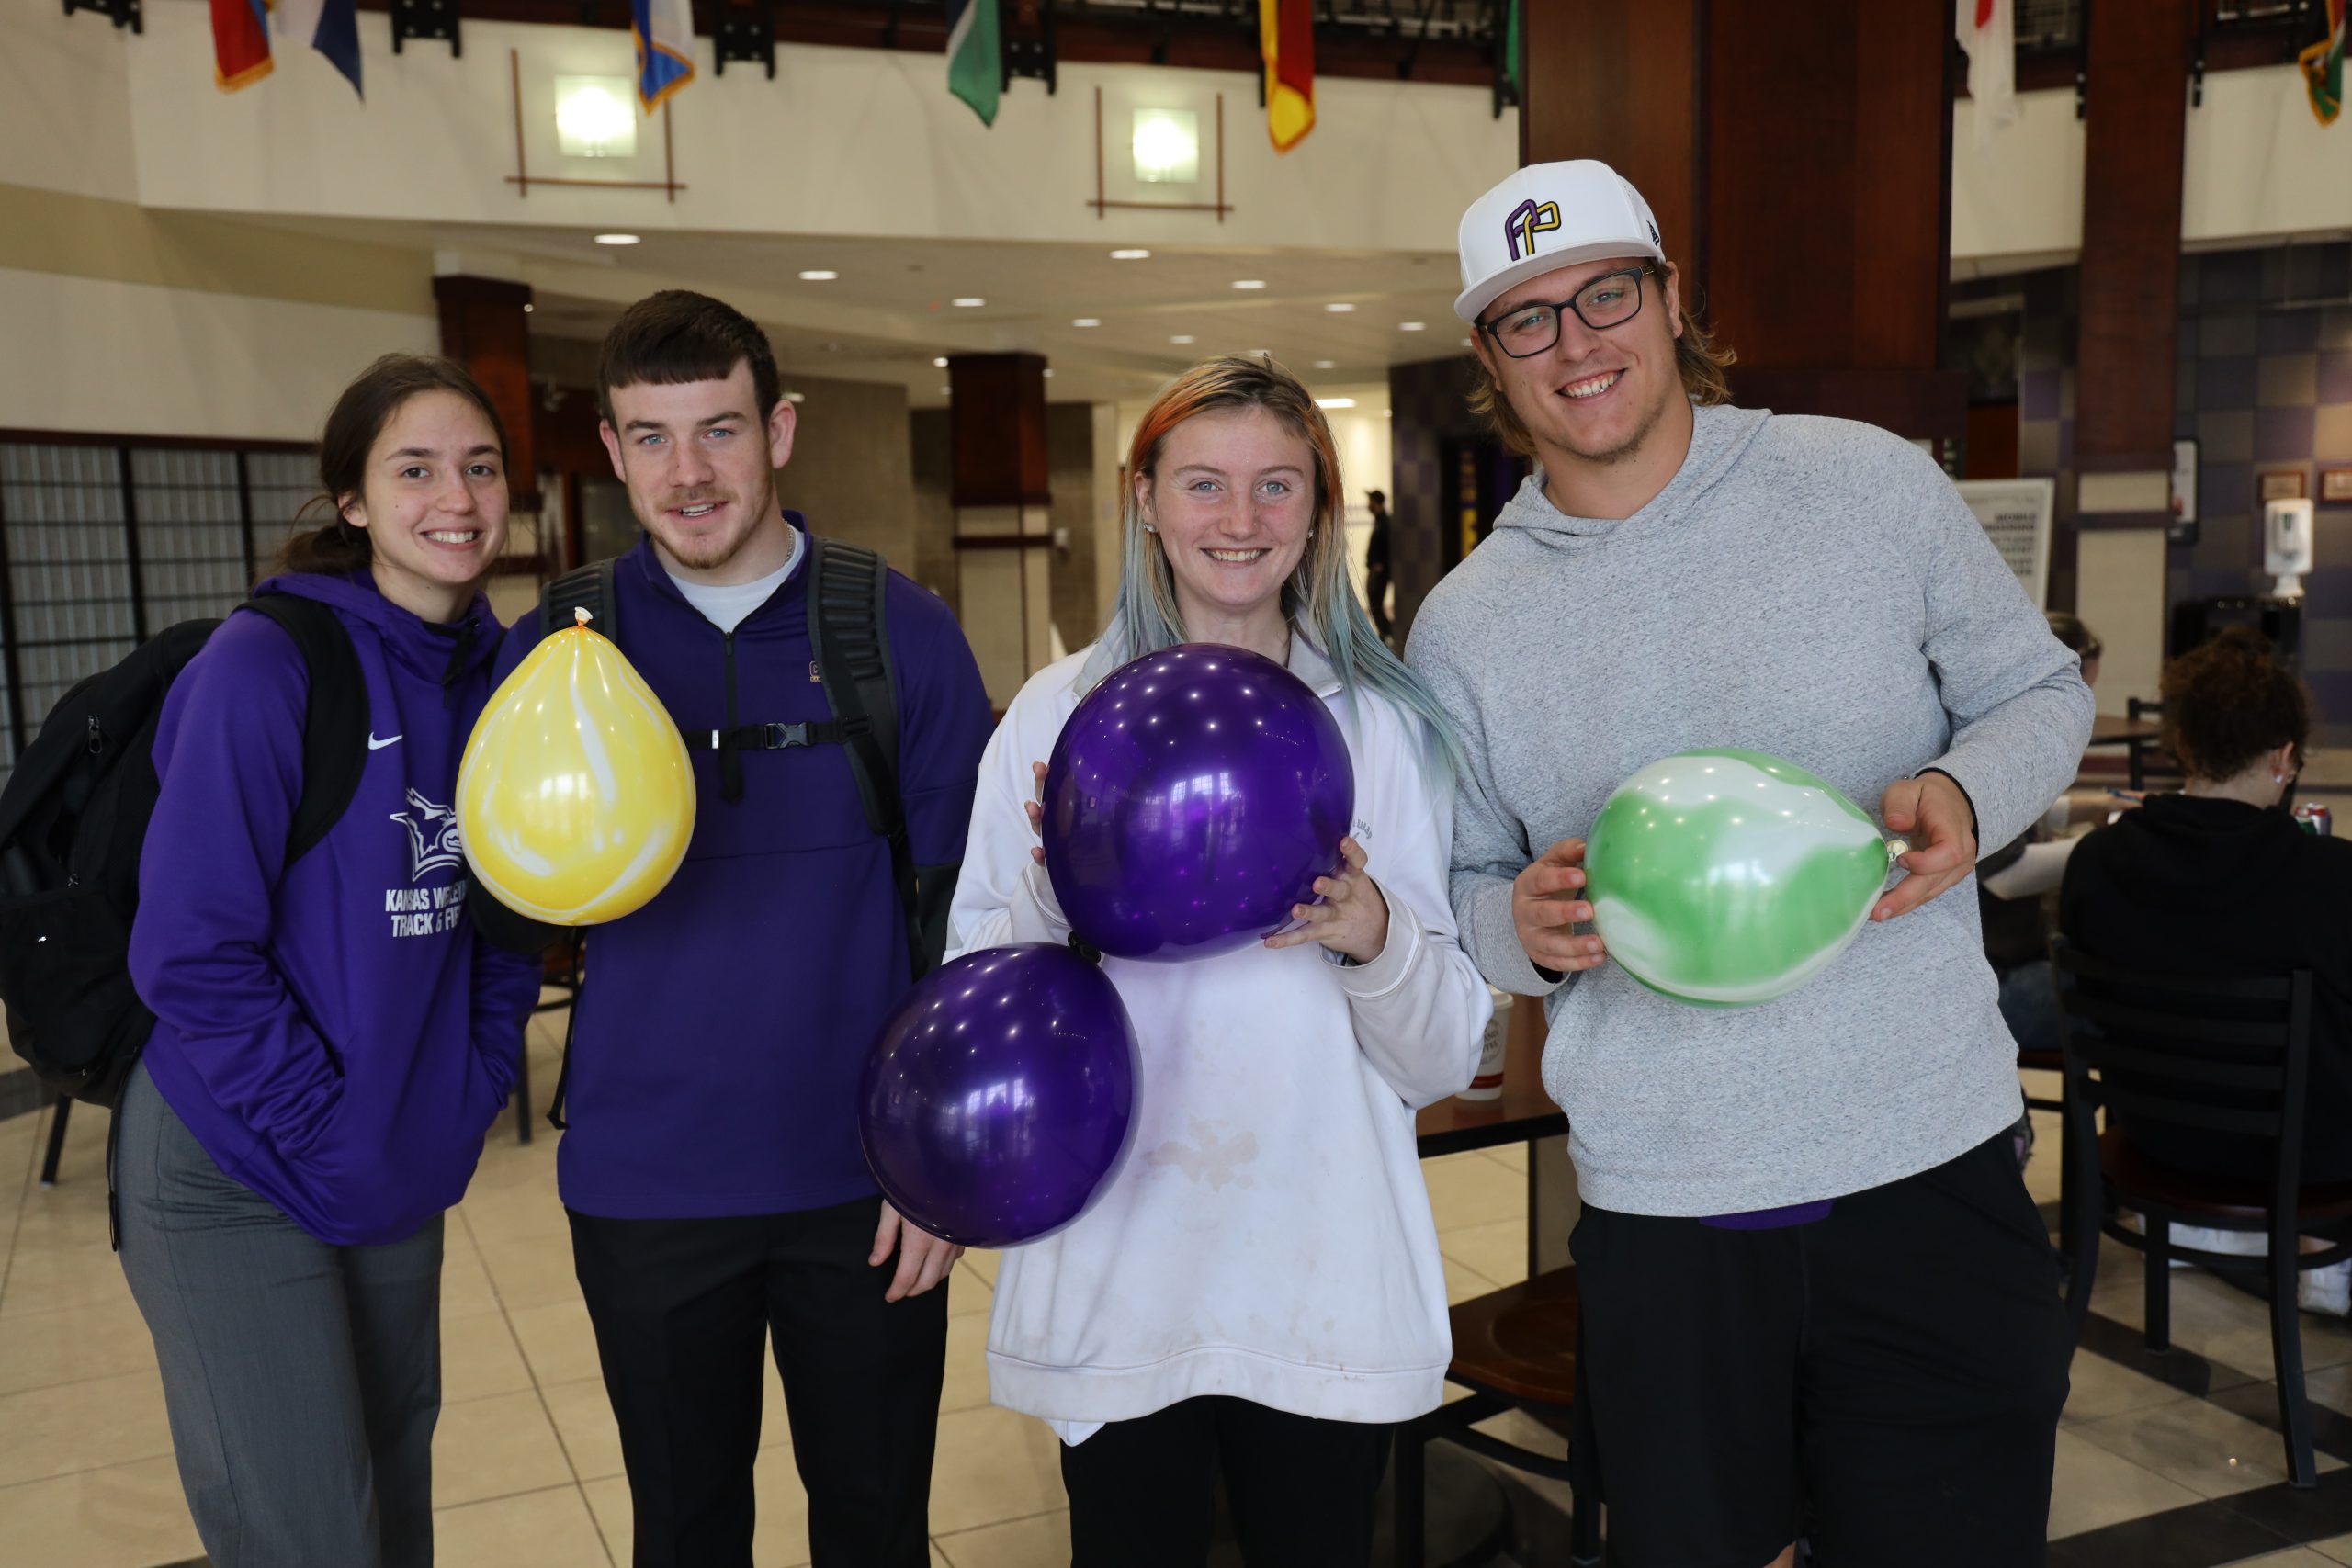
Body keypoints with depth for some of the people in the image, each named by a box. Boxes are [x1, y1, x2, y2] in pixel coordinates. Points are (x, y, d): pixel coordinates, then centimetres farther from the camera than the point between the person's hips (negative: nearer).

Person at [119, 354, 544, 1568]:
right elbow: (191, 951, -18)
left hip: (405, 1167, 6)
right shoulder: (263, 668, -17)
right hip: (239, 1177, -6)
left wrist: (473, 1089, 0)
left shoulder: (494, 673, 2)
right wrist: (328, 1133, -16)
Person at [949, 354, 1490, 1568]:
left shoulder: (1386, 726, 1)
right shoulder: (1057, 713, -1)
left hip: (1328, 1284, 1)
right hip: (1115, 1276, 0)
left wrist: (1371, 935, -19)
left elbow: (1444, 1060, 1)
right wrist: (1055, 903, -17)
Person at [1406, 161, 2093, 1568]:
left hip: (1929, 1155, 0)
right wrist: (1524, 925, -14)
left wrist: (1966, 795, -14)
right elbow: (1459, 888, 9)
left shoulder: (1874, 484, -2)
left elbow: (2042, 689, 8)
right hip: (1661, 1201, 1)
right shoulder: (1464, 624, 2)